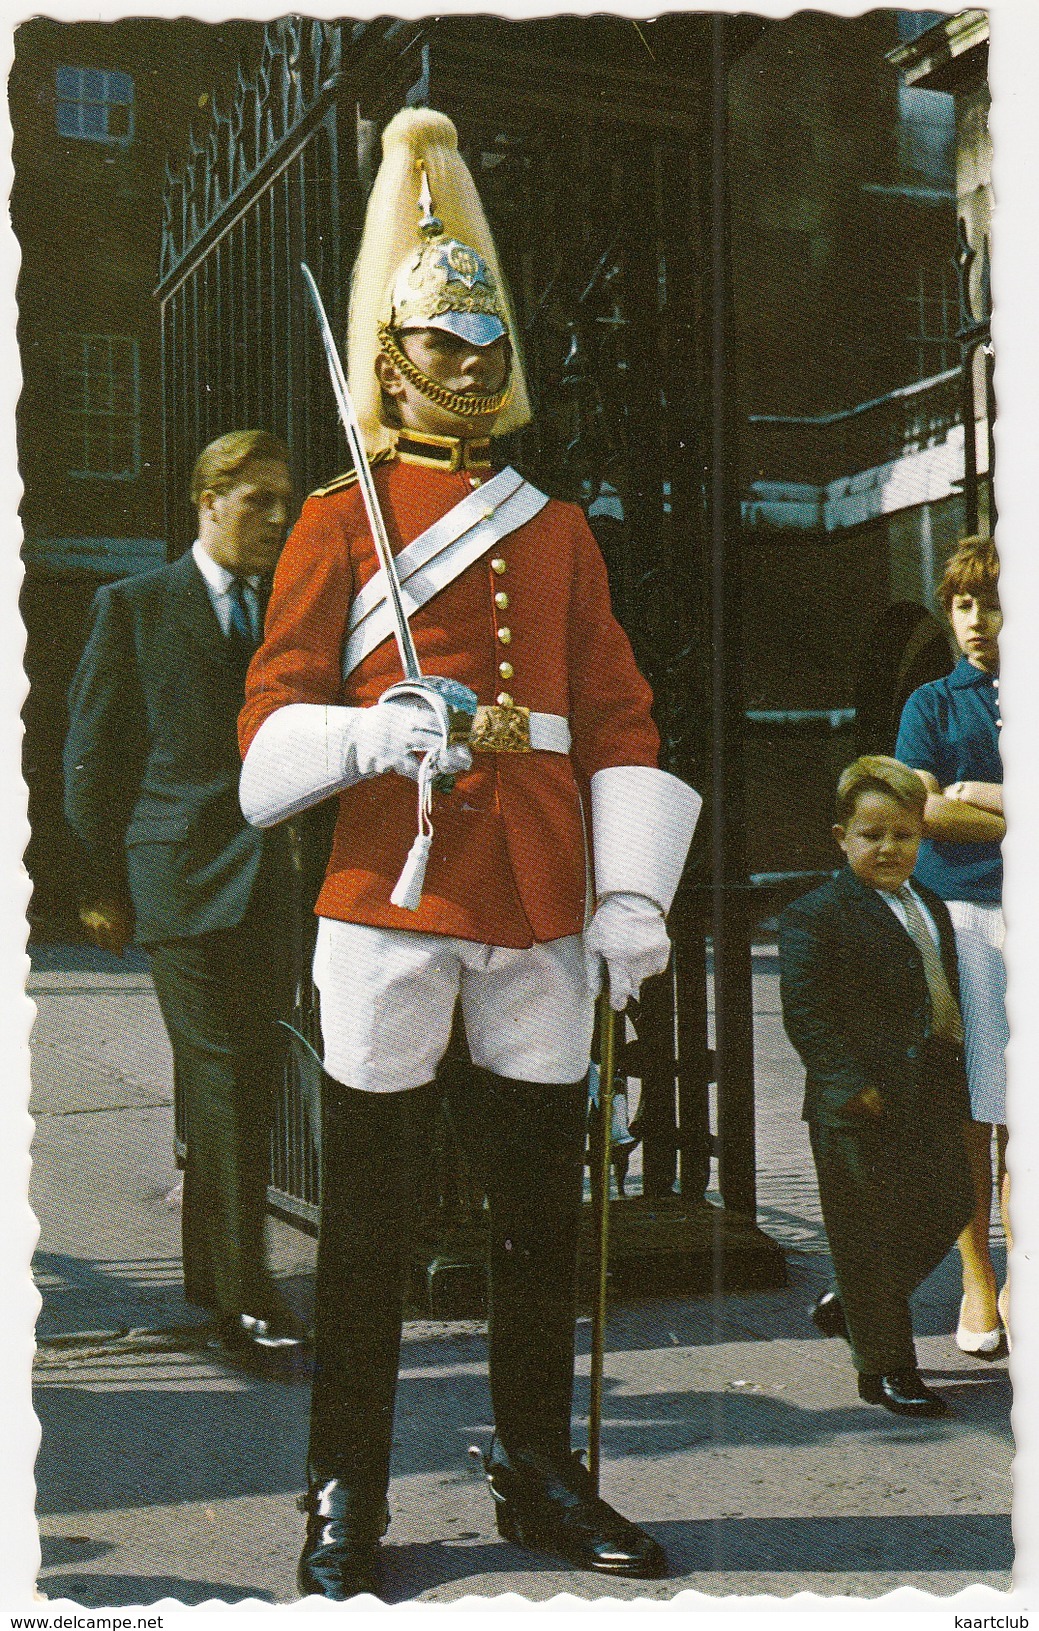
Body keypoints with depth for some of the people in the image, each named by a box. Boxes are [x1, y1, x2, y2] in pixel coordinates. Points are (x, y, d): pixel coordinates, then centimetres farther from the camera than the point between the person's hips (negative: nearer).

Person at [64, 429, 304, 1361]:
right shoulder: (134, 607, 3)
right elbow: (90, 754, 4)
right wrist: (105, 885, 2)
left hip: (269, 882, 5)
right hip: (180, 873, -4)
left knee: (253, 1076, 8)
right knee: (219, 1072, -10)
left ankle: (210, 1272, 23)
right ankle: (244, 1291, -7)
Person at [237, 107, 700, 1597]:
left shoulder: (559, 533, 15)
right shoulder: (337, 523, 5)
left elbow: (620, 724, 11)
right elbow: (274, 729, -2)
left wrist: (632, 895, 0)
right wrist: (409, 730, -21)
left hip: (541, 913, 4)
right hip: (390, 902, -3)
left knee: (544, 1208, 10)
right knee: (371, 1220, 2)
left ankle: (539, 1476, 24)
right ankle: (345, 1502, 14)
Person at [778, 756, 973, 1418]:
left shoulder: (932, 908, 15)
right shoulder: (814, 916, -10)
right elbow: (804, 1013, -15)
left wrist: (953, 1077, 14)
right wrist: (851, 1082, -21)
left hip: (931, 1101, 8)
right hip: (861, 1110, -8)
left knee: (947, 1208, 13)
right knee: (869, 1232, 1)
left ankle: (848, 1304, 33)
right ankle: (884, 1367, 16)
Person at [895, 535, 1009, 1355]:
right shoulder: (933, 703, 12)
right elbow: (924, 809, -2)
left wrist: (975, 794, -3)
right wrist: (1018, 819, -4)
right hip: (951, 913, 0)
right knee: (965, 1112, -1)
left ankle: (1018, 1281, 8)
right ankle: (977, 1282, 10)